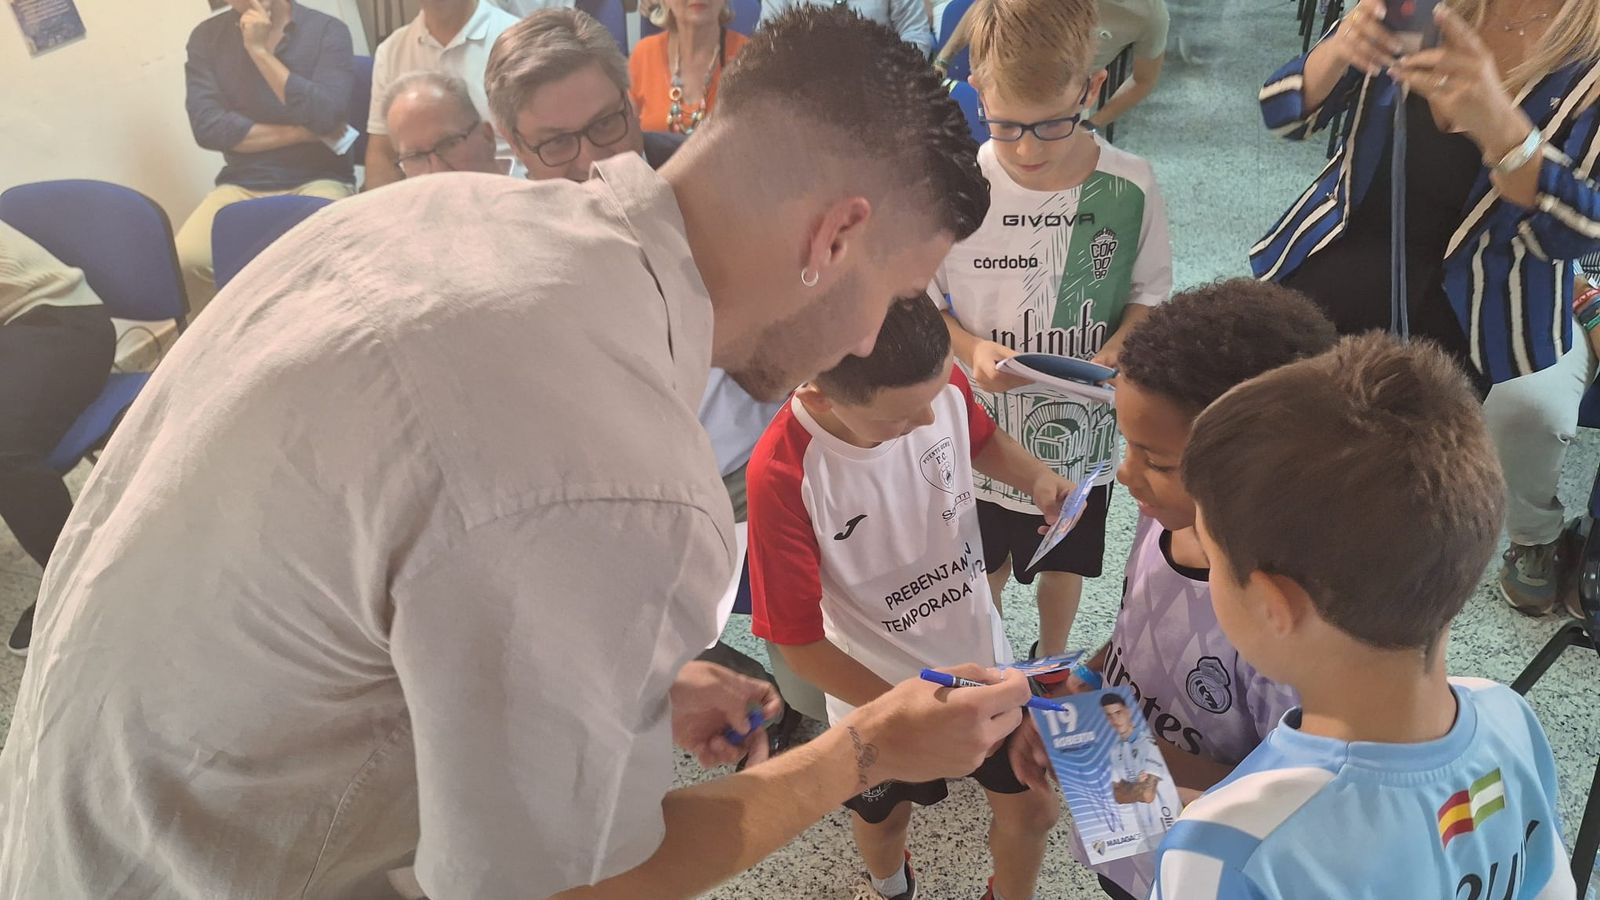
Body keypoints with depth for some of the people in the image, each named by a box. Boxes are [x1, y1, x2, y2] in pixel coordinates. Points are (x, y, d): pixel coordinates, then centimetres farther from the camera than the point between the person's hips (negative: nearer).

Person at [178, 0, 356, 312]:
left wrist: (259, 50, -14)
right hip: (242, 184, 3)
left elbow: (325, 118, -16)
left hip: (318, 180, -3)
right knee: (183, 260, -23)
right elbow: (207, 126, -6)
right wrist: (300, 133, -11)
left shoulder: (328, 30, -2)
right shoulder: (207, 36, 5)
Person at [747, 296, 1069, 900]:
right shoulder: (781, 476, -34)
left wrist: (1038, 477, -15)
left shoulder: (940, 383, -22)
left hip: (982, 654, 3)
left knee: (1032, 809, 18)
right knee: (885, 817, 26)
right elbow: (800, 643, -23)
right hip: (878, 693, -3)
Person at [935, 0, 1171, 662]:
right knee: (985, 568, 20)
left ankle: (1052, 662, 54)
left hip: (1080, 427, 2)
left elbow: (1150, 293, -1)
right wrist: (970, 349, -25)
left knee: (1066, 559, 25)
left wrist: (1119, 348, -21)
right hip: (981, 427, -1)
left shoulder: (1129, 187, -15)